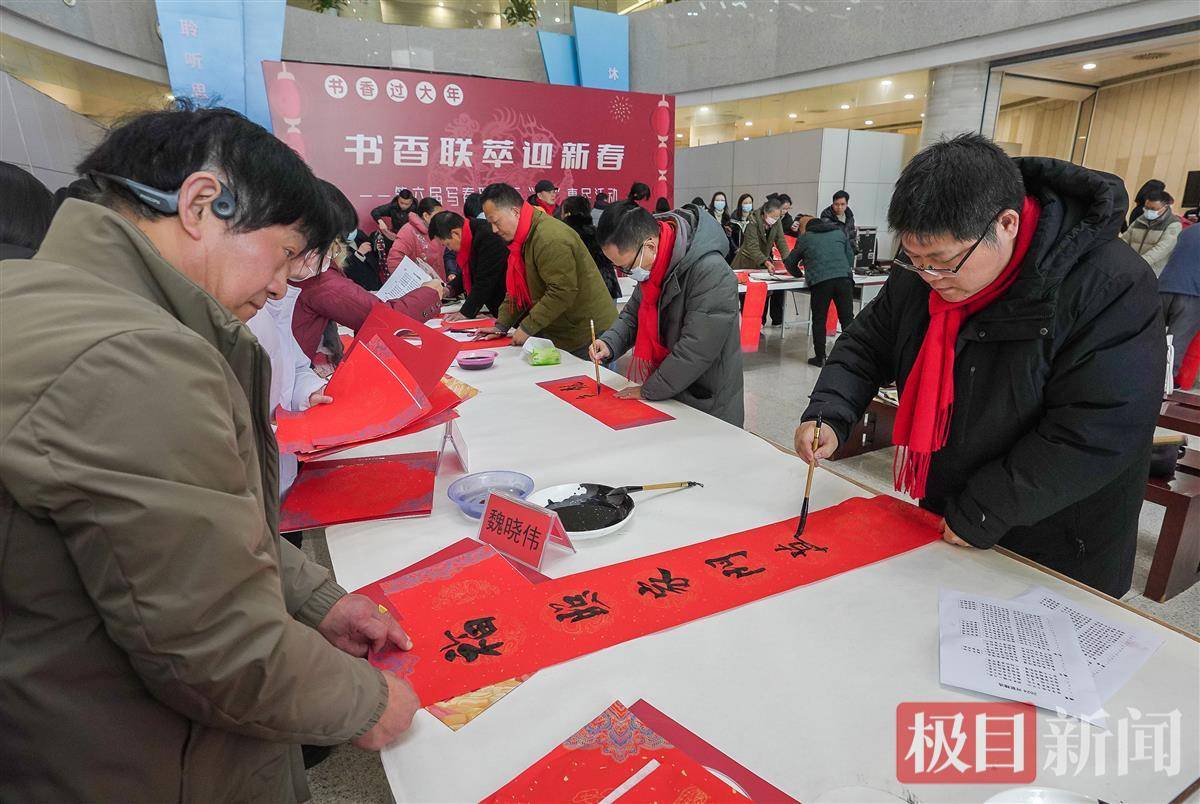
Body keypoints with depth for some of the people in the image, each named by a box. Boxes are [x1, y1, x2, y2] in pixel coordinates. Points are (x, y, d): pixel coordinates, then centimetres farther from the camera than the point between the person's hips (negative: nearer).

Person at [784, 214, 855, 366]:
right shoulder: (839, 233, 24)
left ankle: (820, 357, 8)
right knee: (847, 318, 6)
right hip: (844, 278, 3)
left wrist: (799, 274, 38)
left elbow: (790, 263, 22)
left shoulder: (804, 238, 15)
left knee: (819, 320, 6)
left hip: (820, 281, -3)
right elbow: (850, 256, 25)